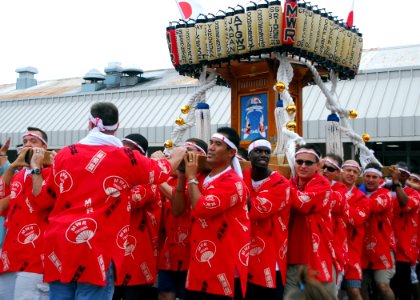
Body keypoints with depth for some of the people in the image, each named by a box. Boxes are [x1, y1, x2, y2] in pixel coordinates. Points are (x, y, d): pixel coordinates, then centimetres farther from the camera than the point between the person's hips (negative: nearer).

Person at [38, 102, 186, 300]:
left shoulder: (64, 155, 10)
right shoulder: (126, 158, 2)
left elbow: (46, 200, 22)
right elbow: (165, 169, 21)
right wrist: (179, 154, 42)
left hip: (58, 245, 4)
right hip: (96, 249, -4)